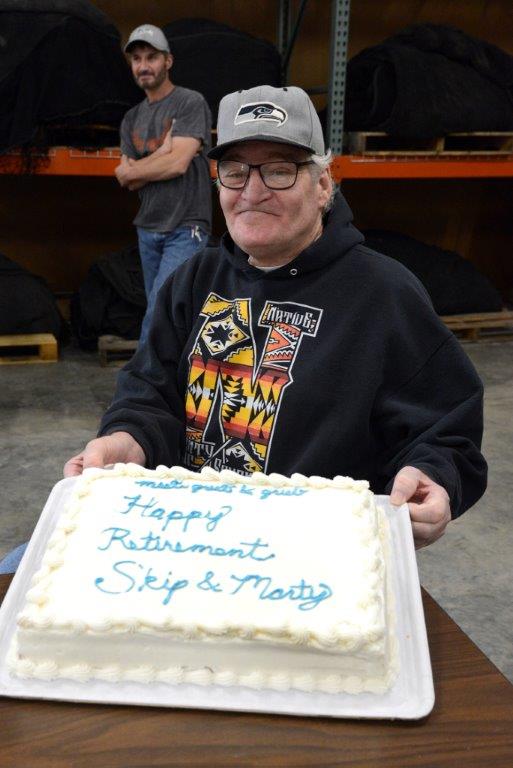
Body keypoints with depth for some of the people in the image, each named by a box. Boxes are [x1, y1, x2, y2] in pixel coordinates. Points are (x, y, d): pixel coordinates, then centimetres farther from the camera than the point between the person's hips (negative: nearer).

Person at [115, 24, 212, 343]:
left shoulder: (191, 103, -4)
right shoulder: (132, 119, 14)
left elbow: (177, 163, -16)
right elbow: (132, 183, 5)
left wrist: (129, 170, -2)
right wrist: (165, 150, -9)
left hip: (186, 229, -7)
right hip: (148, 229, 7)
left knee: (158, 316, -15)